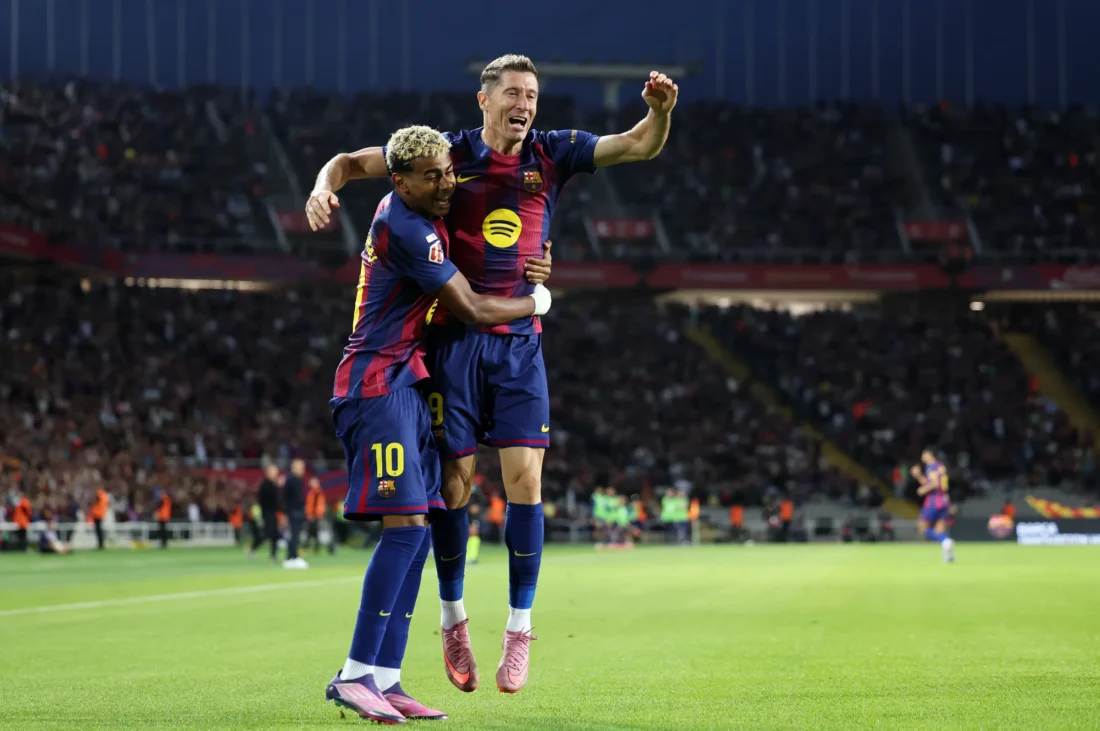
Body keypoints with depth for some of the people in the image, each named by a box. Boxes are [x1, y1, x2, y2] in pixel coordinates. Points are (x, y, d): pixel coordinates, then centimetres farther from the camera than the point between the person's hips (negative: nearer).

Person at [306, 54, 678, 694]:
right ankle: (453, 617, 18)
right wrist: (325, 185, -17)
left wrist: (660, 109, -21)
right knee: (455, 477, 0)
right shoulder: (448, 155, 1)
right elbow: (354, 161, 5)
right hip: (454, 338, -1)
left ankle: (520, 629, 2)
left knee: (524, 477, -7)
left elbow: (640, 146, 0)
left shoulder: (553, 155, 6)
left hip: (520, 341, 1)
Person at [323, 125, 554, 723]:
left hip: (404, 385, 10)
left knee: (416, 533, 5)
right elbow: (472, 310, -13)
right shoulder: (406, 229, -17)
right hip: (378, 384, -10)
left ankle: (384, 679, 3)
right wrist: (535, 302, 5)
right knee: (405, 527, -17)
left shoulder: (407, 211, 11)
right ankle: (355, 675, -18)